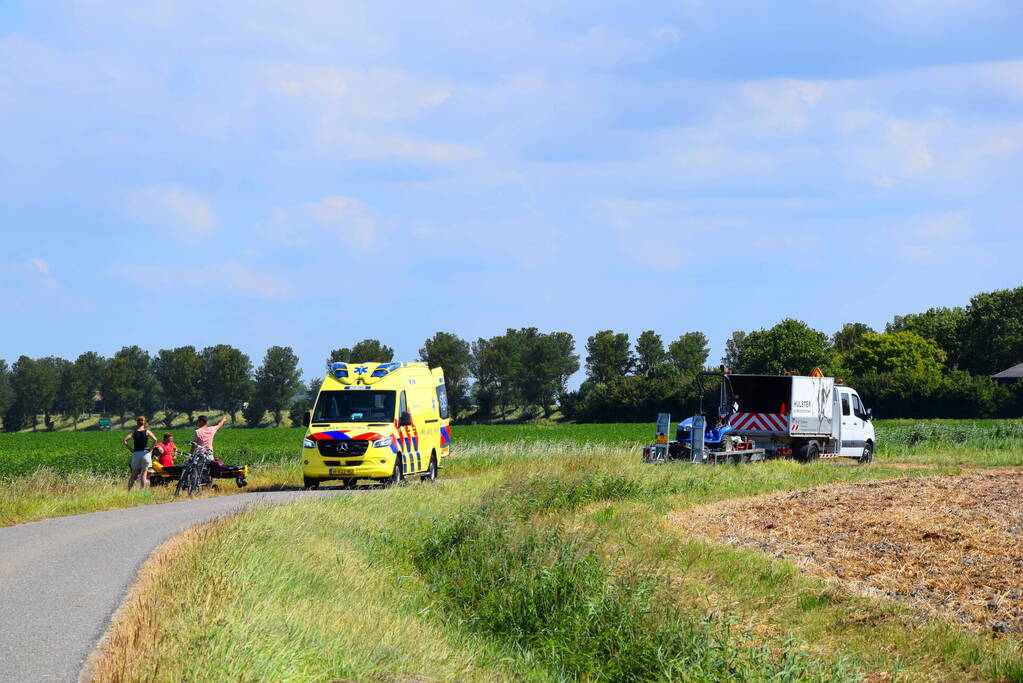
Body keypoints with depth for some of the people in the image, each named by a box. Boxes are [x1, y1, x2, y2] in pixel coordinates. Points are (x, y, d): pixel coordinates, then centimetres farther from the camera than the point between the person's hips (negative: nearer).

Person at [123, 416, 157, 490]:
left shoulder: (134, 432, 5)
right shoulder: (147, 432, 0)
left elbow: (124, 441, -5)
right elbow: (155, 439, -14)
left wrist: (130, 449, 2)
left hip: (136, 453, 2)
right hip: (145, 453, -2)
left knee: (134, 474, 9)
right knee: (144, 473, -2)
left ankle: (128, 490, 7)